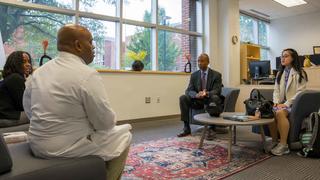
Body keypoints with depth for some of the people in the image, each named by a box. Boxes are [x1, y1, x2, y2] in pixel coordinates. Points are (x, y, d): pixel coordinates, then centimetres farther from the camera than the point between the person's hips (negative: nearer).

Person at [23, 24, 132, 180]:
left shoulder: (38, 72, 3)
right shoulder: (87, 74, -19)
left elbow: (28, 110, 13)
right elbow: (106, 122, -16)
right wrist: (108, 121, 7)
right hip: (67, 149, -8)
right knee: (123, 134, 12)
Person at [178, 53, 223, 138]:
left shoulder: (216, 75, -4)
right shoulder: (194, 75, 4)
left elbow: (217, 91, -14)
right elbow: (189, 90, -5)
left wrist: (207, 93, -37)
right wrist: (197, 94, -30)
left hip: (209, 100, -3)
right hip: (197, 100, 3)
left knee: (215, 98, -36)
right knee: (183, 98, -22)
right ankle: (186, 128, -20)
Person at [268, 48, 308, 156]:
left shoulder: (300, 73, 0)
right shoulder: (280, 73, 20)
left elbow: (300, 92, -9)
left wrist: (286, 104, -18)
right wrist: (276, 102, -4)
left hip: (294, 103, -5)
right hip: (282, 103, 5)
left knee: (280, 113, -35)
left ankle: (283, 145, -28)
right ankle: (274, 141, -15)